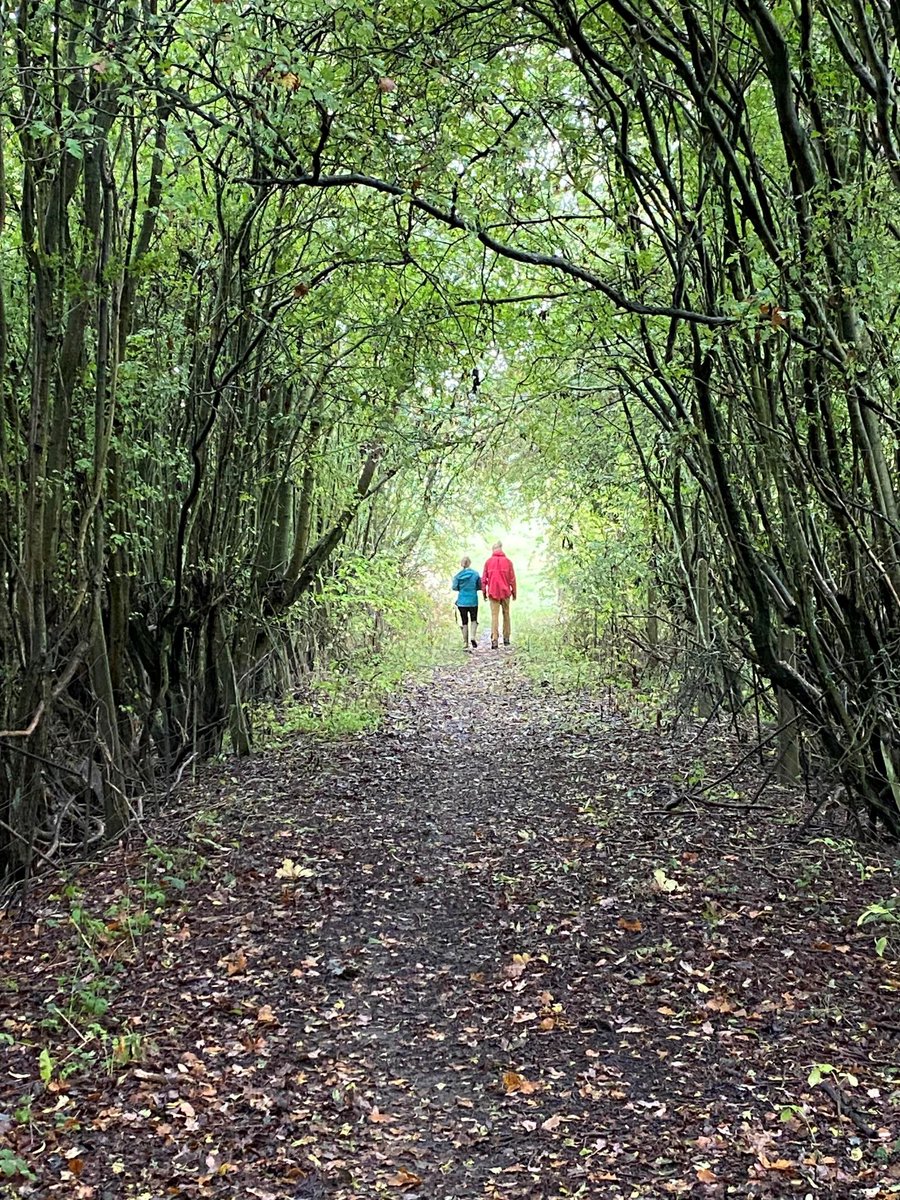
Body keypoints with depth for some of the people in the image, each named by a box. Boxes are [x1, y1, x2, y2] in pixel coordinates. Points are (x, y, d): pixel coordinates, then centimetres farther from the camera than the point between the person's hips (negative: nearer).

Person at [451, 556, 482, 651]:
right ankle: (473, 637, -7)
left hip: (462, 602, 0)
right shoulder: (475, 574, -5)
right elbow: (480, 587, -2)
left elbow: (454, 587, -6)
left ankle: (465, 643, 9)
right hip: (473, 601, 0)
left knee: (464, 622, 9)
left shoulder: (458, 575, -5)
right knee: (474, 620, 16)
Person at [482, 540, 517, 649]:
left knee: (494, 615, -3)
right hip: (505, 592, 0)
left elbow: (484, 578, 2)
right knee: (506, 614, 14)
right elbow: (512, 579, 1)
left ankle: (494, 639, -14)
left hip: (493, 593, 0)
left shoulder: (488, 562, 1)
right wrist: (514, 592, 10)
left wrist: (484, 592, 11)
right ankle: (506, 638, 18)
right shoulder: (508, 561, 0)